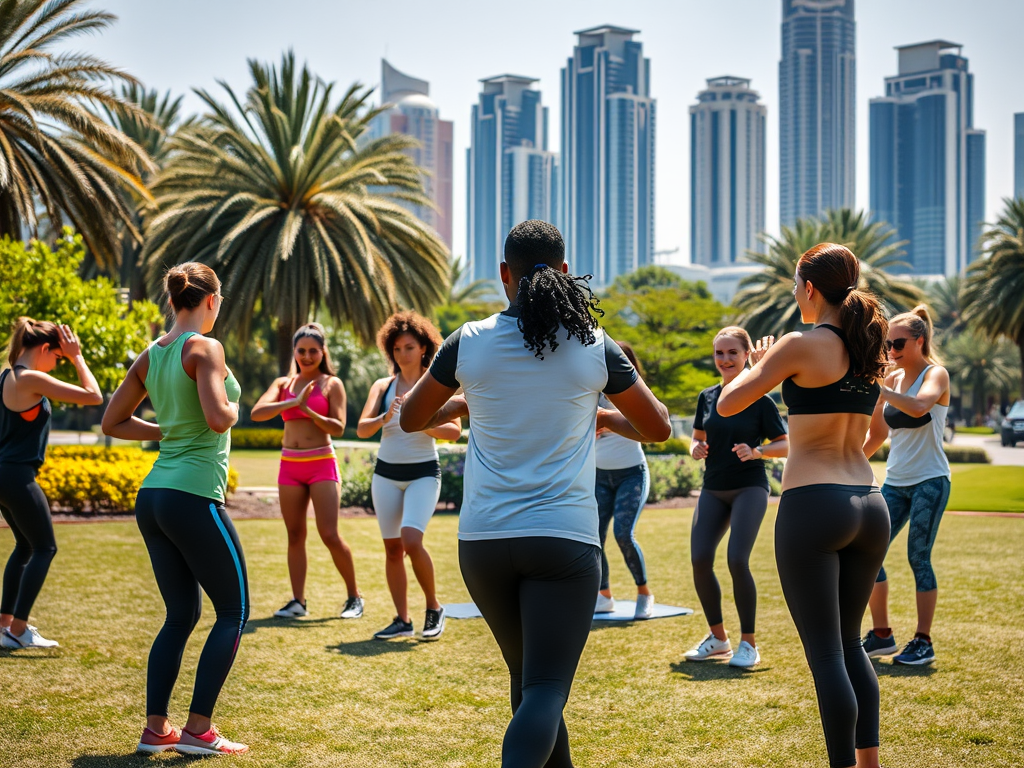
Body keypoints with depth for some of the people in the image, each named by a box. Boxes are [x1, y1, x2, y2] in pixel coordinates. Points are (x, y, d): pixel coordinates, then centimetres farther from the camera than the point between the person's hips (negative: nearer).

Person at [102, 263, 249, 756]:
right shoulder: (204, 348, -10)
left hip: (152, 497, 8)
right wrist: (233, 407, -1)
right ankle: (198, 730, 2)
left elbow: (113, 422, 18)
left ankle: (155, 729, 14)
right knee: (234, 611, 4)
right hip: (193, 497, -8)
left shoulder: (151, 356, 12)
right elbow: (219, 419, -22)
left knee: (181, 615, 15)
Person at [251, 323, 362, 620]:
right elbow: (257, 413, -7)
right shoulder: (283, 383, 9)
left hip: (322, 464, -4)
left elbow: (338, 427, -6)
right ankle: (298, 601, 8)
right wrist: (293, 402, -18)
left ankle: (354, 596, 6)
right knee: (295, 536, 4)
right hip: (290, 465, 4)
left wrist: (310, 412, -20)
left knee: (330, 535, -9)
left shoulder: (331, 384, 2)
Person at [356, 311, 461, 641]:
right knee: (392, 548, 4)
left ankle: (434, 608, 0)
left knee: (411, 540, -20)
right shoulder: (383, 386, 5)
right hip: (386, 473, 4)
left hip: (423, 474, -4)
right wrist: (384, 419, -27)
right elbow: (362, 429, -7)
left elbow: (455, 430, -13)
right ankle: (402, 620, 13)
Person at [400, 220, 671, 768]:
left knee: (528, 676, 21)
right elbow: (658, 428, 12)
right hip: (564, 538, -2)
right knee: (545, 689, -5)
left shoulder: (470, 343, 1)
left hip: (483, 539, 3)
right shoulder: (595, 347, 0)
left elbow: (411, 419, 15)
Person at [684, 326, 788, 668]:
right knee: (699, 560, -7)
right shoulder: (707, 397, 9)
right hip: (713, 489, 5)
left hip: (749, 488, -5)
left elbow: (785, 445, -2)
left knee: (737, 560, -17)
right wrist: (696, 448, -4)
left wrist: (756, 451, -21)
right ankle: (718, 638, 14)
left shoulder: (760, 399, -5)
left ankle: (748, 643, -1)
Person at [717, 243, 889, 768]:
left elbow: (727, 404, -6)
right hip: (869, 506, 7)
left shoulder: (801, 345, -9)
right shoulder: (869, 350, 10)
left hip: (813, 506, -7)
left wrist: (759, 366, 12)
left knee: (826, 653, -1)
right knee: (849, 643, 20)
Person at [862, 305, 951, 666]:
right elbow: (878, 434, 16)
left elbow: (918, 407, -32)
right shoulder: (892, 379, 9)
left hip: (929, 481, -6)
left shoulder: (935, 374, -8)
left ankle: (923, 642, 4)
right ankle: (881, 635, 13)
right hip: (895, 481, 6)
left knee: (919, 558, -6)